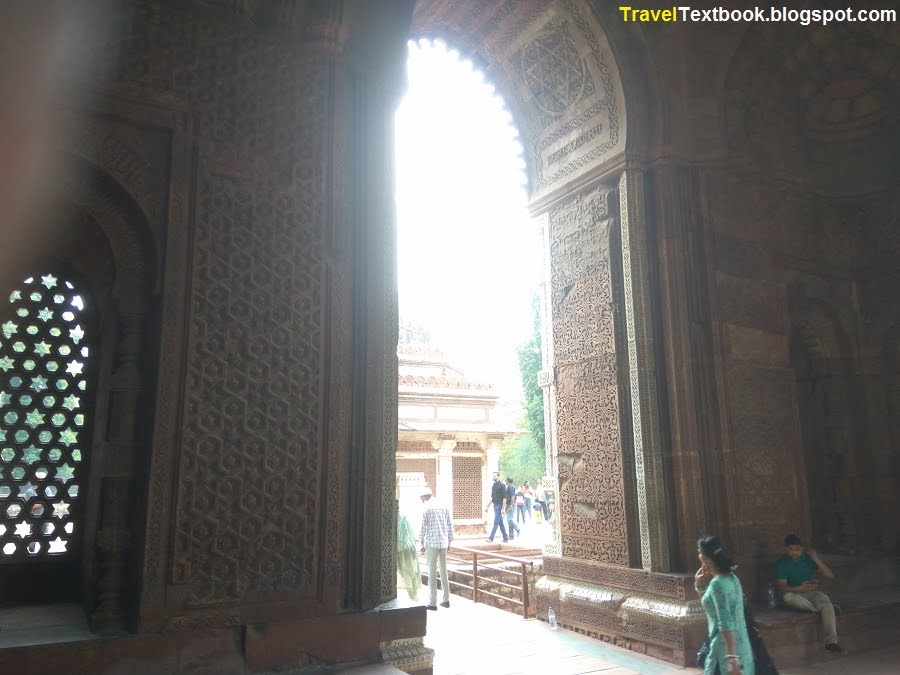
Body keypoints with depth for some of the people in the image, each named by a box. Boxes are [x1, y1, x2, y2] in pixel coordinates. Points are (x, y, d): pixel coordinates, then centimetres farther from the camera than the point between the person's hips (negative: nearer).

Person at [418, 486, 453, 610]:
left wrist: (422, 543, -1)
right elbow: (450, 525, 10)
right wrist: (449, 541, 17)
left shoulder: (427, 508, -8)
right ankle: (446, 600, 19)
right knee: (444, 571, 14)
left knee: (432, 573, 0)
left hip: (431, 543, -5)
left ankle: (433, 603, 3)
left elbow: (423, 527, -10)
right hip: (443, 543, 5)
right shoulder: (444, 506, 8)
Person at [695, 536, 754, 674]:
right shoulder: (731, 578, 10)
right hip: (740, 646, 9)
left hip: (726, 649, -9)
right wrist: (700, 586, 14)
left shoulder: (717, 583, -19)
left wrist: (731, 658, -25)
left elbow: (726, 624, -24)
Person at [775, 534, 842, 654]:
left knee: (827, 603, -31)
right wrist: (800, 589, -33)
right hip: (795, 595, -1)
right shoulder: (781, 563, -7)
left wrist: (816, 559, -19)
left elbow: (830, 576, -6)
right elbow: (782, 587, -14)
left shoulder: (809, 558, -1)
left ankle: (831, 642, -33)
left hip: (812, 592, 1)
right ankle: (824, 608, -20)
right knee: (787, 597, -36)